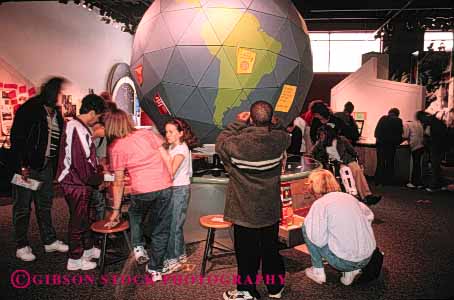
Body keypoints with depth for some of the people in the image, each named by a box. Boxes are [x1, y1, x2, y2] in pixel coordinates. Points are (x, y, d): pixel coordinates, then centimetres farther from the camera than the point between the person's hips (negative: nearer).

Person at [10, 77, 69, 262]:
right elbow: (16, 137, -14)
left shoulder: (57, 115, 10)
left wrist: (54, 167, 7)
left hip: (46, 166, 7)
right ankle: (21, 247, 14)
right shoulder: (30, 109, -11)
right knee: (23, 207, 4)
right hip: (27, 167, -7)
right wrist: (22, 166, -18)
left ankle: (49, 241, 24)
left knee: (45, 205, 14)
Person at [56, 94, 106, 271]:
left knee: (87, 216, 22)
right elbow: (81, 163, -26)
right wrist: (98, 181, -14)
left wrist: (97, 163, 16)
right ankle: (75, 259, 18)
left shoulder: (73, 125, 10)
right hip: (77, 184, -10)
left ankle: (88, 248, 37)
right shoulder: (79, 130, -23)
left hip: (76, 181, 10)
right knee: (78, 220, 4)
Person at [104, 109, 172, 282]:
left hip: (141, 191, -2)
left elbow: (119, 182, 2)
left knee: (135, 215, 32)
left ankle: (138, 246, 22)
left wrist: (116, 210, 10)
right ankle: (155, 269, 24)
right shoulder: (147, 133, 9)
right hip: (164, 188, 2)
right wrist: (171, 182, 14)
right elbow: (167, 159, 4)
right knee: (161, 230, 16)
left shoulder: (115, 147, 1)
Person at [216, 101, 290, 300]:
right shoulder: (279, 139, -12)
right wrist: (273, 123, 6)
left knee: (247, 253, 12)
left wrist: (238, 123, -1)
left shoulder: (238, 143, -23)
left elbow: (220, 142, -2)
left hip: (245, 211, -4)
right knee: (271, 250, 20)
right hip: (271, 209, 4)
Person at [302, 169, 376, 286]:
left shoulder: (319, 204, -11)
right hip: (367, 259, 6)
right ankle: (352, 270, 17)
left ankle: (318, 272, 13)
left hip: (343, 262, -6)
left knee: (306, 228, 6)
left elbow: (319, 240, -15)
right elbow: (369, 216, 20)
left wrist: (309, 220, 2)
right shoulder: (349, 196, 7)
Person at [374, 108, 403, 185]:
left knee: (380, 162, 10)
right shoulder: (398, 121, -6)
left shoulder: (382, 118, 2)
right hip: (391, 144, -3)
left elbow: (376, 130, 4)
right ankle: (387, 181, 8)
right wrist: (397, 142, 12)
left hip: (380, 143, 3)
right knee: (390, 163, 8)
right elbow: (400, 133, -3)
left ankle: (378, 181, 10)